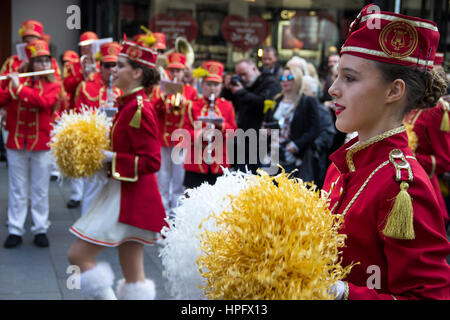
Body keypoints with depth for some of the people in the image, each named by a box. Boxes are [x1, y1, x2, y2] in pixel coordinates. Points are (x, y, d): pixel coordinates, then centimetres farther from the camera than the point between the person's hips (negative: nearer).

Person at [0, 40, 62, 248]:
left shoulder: (53, 86, 1)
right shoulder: (17, 82, 7)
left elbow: (44, 102, -18)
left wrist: (19, 88, -20)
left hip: (41, 144, -1)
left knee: (40, 190, 6)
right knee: (17, 189, 7)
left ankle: (40, 230, 15)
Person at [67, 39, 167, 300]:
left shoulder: (139, 109, -18)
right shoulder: (129, 104, 12)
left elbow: (151, 162, -22)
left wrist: (112, 159, -19)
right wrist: (106, 154, 7)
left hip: (130, 199, -10)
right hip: (125, 195, 10)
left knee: (79, 256, -5)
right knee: (133, 276, 12)